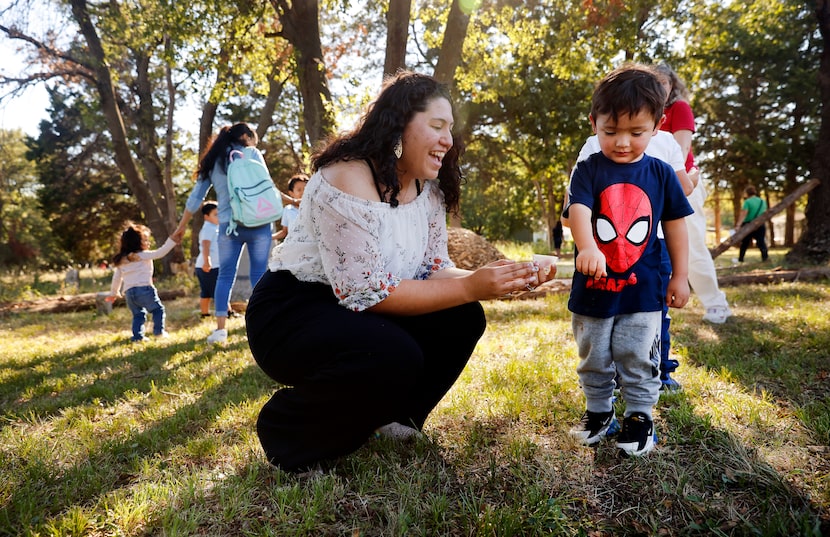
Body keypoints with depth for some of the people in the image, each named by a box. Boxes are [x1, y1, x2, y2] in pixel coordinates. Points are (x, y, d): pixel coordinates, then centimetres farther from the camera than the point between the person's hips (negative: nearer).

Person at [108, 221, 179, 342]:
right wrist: (172, 240, -12)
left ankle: (137, 336, 10)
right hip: (144, 289, -6)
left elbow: (117, 277, 21)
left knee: (138, 314, 16)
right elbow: (160, 253, -12)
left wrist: (114, 293, 31)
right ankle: (159, 331, 4)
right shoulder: (144, 255, -3)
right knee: (158, 309, 8)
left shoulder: (121, 260, 17)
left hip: (129, 292, 6)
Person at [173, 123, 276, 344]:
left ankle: (220, 329, 2)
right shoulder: (252, 153, 6)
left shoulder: (212, 161, 16)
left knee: (225, 276, 7)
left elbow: (195, 198, 15)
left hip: (228, 226, 3)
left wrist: (182, 226, 22)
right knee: (259, 274, 2)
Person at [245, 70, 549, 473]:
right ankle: (288, 429, -4)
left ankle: (392, 417, 13)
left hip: (358, 311, 8)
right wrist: (470, 287, -28)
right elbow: (365, 293, -28)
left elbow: (434, 270, 1)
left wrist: (490, 279, -19)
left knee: (462, 320, -8)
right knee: (395, 357, -32)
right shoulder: (348, 179, -25)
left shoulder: (428, 187, 1)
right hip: (291, 313, -7)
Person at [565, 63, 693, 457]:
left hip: (642, 289, 0)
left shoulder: (661, 173, 0)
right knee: (594, 358, 15)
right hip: (593, 288, 0)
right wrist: (587, 248, -43)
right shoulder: (589, 170, -6)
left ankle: (640, 415, 25)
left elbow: (675, 225, 7)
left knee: (638, 358, 7)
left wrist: (679, 276, 7)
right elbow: (578, 210, -23)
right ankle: (598, 410, 34)